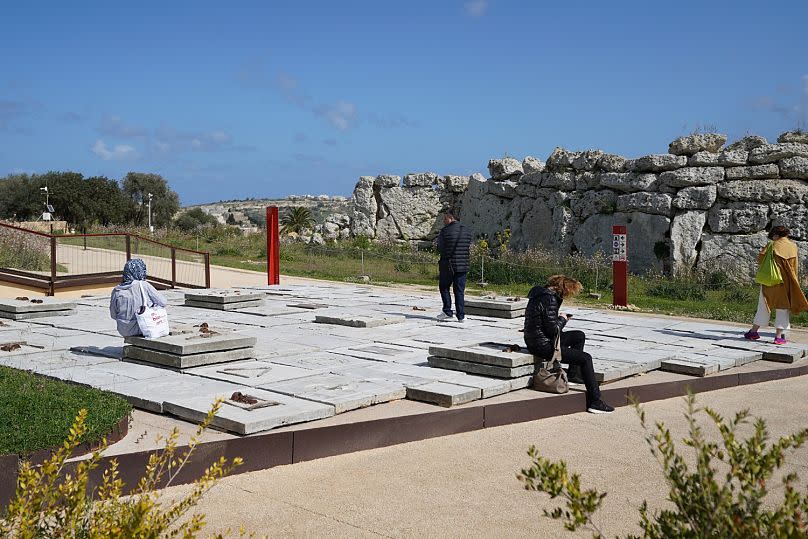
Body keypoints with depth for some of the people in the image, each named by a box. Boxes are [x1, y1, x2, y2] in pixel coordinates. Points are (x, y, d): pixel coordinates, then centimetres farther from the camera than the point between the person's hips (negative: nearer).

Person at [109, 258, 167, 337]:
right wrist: (151, 304, 13)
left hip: (123, 331, 4)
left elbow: (113, 315, 3)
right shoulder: (144, 286, -15)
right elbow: (162, 302, -7)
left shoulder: (116, 291, -5)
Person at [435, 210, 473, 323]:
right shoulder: (467, 231, 5)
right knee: (459, 291, 8)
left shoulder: (445, 231, -10)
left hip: (448, 265, -4)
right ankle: (461, 315, 5)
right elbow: (469, 247, 10)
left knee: (444, 287, 13)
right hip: (463, 266, 4)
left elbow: (441, 248, -4)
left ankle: (447, 312, 7)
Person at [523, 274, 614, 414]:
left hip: (535, 340, 10)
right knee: (585, 358, -8)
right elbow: (552, 329, -23)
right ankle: (594, 402, -7)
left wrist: (558, 316, 9)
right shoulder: (550, 299, -21)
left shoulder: (541, 294, 10)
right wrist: (562, 319, -4)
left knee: (580, 336, 23)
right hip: (544, 346, -10)